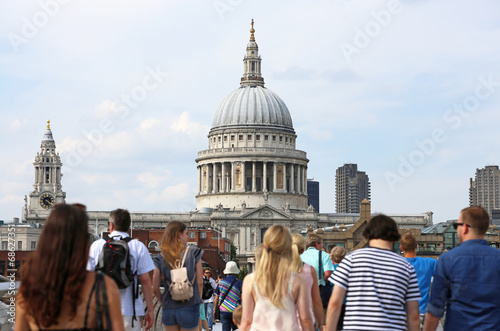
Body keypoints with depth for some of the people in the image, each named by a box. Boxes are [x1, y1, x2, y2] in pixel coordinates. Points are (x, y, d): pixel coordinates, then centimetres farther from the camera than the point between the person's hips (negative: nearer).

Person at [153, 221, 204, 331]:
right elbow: (200, 282, -2)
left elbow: (155, 289, 0)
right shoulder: (194, 252, -3)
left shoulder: (161, 258, 2)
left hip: (168, 309, 2)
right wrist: (198, 300, 12)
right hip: (189, 309, -2)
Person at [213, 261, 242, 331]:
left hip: (224, 312, 1)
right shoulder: (239, 283, -4)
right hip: (236, 312, -1)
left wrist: (214, 309, 16)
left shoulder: (220, 283, 3)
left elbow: (216, 298, 6)